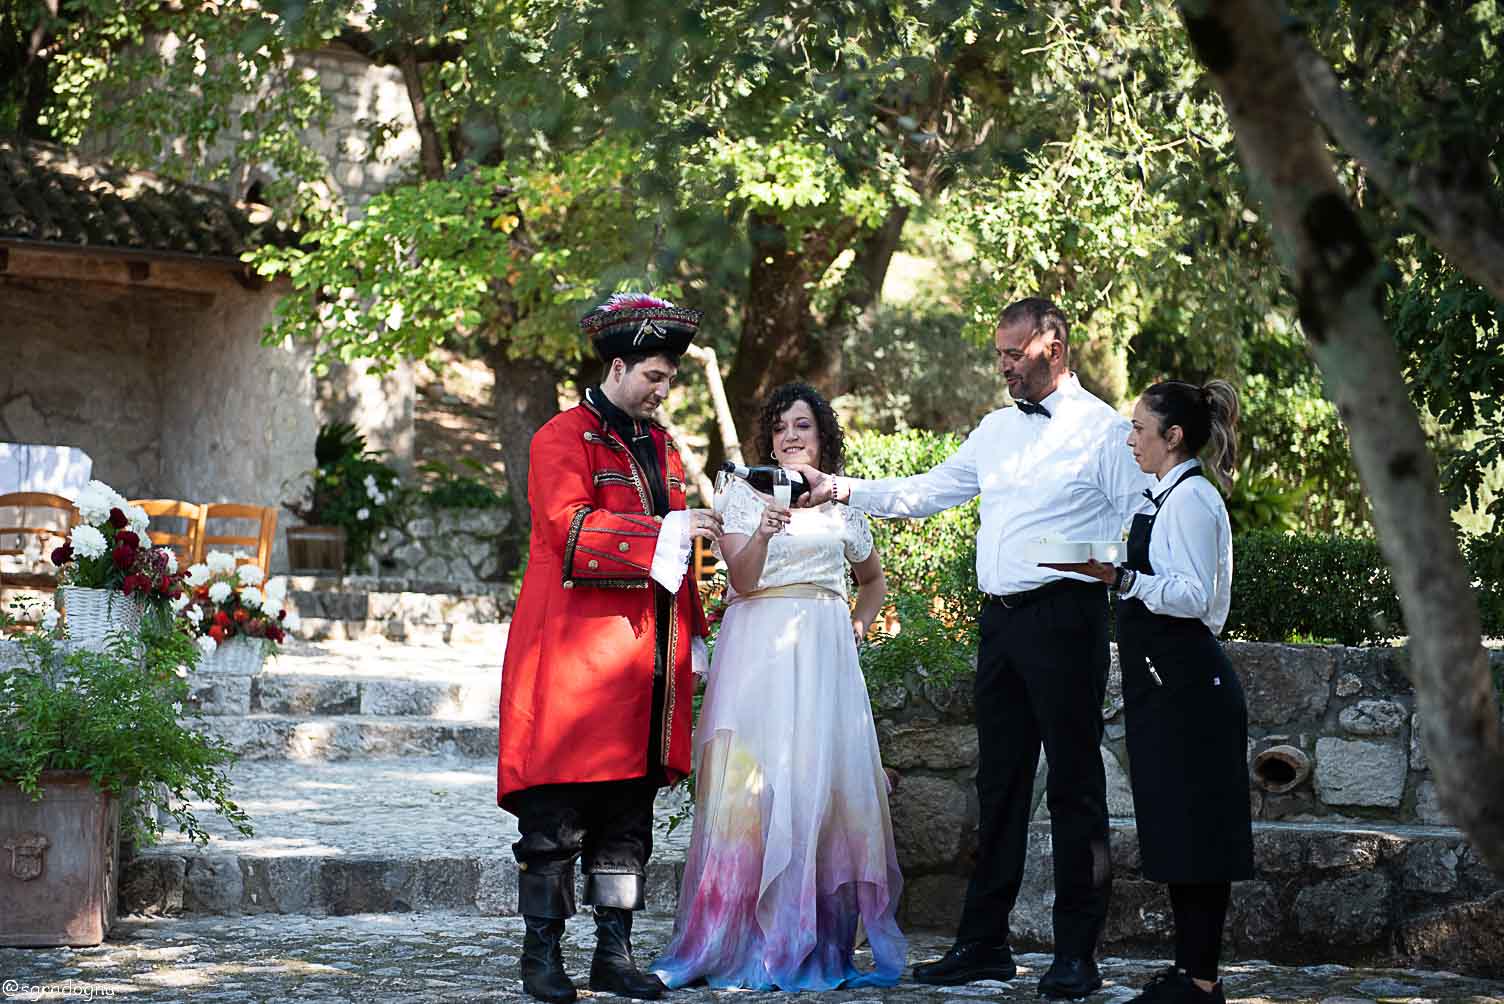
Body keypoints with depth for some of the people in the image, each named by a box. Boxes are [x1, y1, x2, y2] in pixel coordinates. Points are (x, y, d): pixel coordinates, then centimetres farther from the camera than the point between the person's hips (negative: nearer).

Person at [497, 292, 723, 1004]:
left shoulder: (660, 445, 20)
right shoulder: (562, 439, -4)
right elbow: (570, 530, -19)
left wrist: (690, 632, 18)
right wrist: (668, 530, -23)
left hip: (647, 662, 7)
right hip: (575, 655, -7)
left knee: (629, 820, 8)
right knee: (555, 820, -4)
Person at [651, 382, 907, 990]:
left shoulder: (843, 502, 15)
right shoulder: (745, 493, 7)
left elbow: (873, 579, 30)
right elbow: (743, 579, -6)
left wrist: (859, 623, 12)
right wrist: (763, 533, -25)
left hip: (824, 654, 2)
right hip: (758, 648, -2)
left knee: (823, 781, -4)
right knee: (752, 785, -9)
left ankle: (819, 945, 1)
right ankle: (744, 940, -6)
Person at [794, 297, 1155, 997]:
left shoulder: (1102, 430, -5)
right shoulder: (996, 430, 16)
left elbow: (1144, 525, -8)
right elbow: (925, 493, 19)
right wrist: (843, 490, 10)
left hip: (1065, 617, -7)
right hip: (1001, 618, 7)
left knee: (1074, 783, -3)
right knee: (998, 781, 11)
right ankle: (983, 944, 17)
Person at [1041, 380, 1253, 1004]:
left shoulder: (1191, 498, -14)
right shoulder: (1172, 497, 17)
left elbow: (1194, 597, -21)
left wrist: (1117, 577, -27)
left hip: (1185, 687, -10)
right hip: (1168, 685, 10)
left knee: (1191, 830, -6)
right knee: (1175, 832, 13)